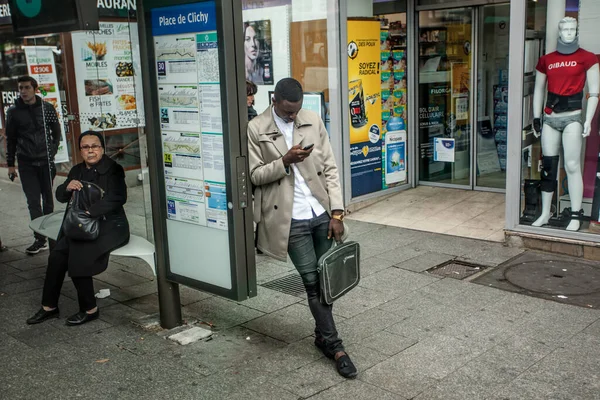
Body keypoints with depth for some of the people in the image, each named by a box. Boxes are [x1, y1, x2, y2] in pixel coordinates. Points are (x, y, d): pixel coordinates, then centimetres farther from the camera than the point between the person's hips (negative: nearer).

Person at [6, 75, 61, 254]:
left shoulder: (47, 108, 3)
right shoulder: (13, 112, 3)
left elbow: (56, 132, 9)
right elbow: (11, 139, 7)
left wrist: (52, 152, -1)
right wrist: (10, 164, 7)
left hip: (46, 161, 0)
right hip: (26, 163, 0)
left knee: (48, 199, 7)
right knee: (33, 201, -4)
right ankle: (40, 239, -2)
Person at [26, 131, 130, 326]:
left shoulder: (113, 169, -7)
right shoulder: (77, 170, 16)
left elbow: (118, 197, -22)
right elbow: (60, 196, 16)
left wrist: (90, 212, -30)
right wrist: (68, 187, -9)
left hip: (110, 226, -6)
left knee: (78, 257, -25)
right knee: (57, 256, -15)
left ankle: (90, 309, -8)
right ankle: (49, 306, -2)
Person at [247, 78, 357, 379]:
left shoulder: (313, 121, 5)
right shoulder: (256, 130, -3)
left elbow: (329, 168, 5)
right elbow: (255, 175, -3)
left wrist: (337, 213, -1)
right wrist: (285, 161, -19)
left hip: (322, 214, 3)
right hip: (291, 219, -3)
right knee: (312, 282, -2)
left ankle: (322, 335, 29)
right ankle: (334, 346, 8)